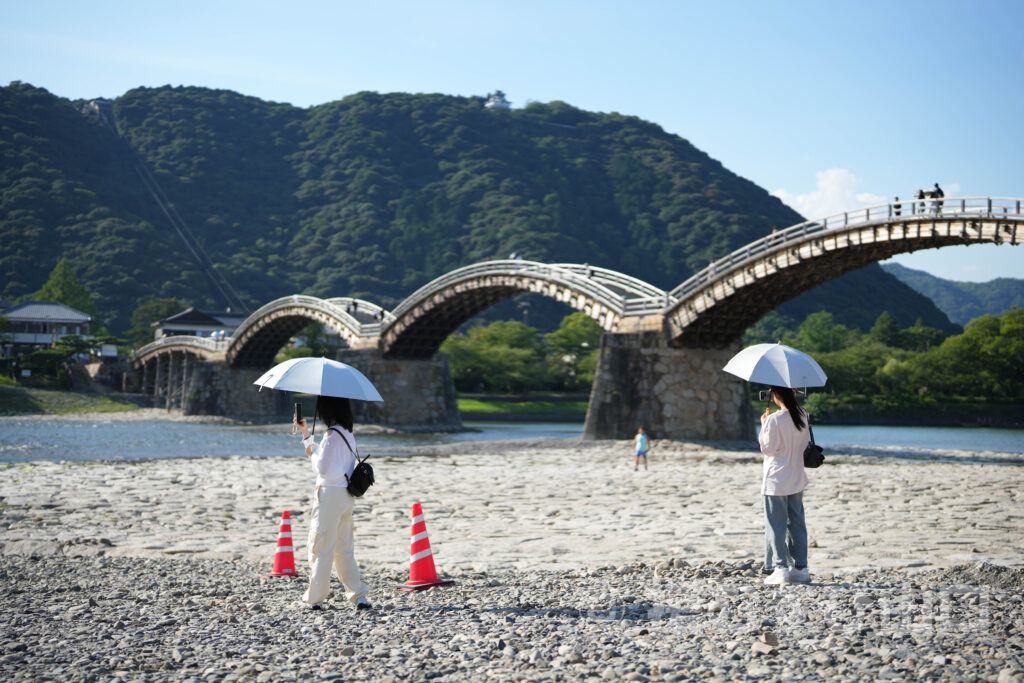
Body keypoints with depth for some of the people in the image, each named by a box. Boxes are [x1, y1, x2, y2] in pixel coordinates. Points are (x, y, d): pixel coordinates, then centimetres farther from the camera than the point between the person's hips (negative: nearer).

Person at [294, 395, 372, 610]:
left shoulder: (332, 435, -16)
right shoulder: (347, 433, 12)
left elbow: (321, 467, -19)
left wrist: (311, 452, -1)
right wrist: (305, 432, 25)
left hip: (330, 494, -8)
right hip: (346, 494, 8)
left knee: (321, 548, 1)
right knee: (344, 549, 13)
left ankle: (314, 598, 7)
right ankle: (358, 595, 8)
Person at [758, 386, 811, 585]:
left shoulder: (774, 420, -18)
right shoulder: (803, 415, 2)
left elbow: (767, 448, -13)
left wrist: (764, 425, -4)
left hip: (776, 481, -6)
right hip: (797, 478, 7)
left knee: (776, 525, 0)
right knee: (797, 523, 11)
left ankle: (780, 567, -1)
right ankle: (800, 567, 14)